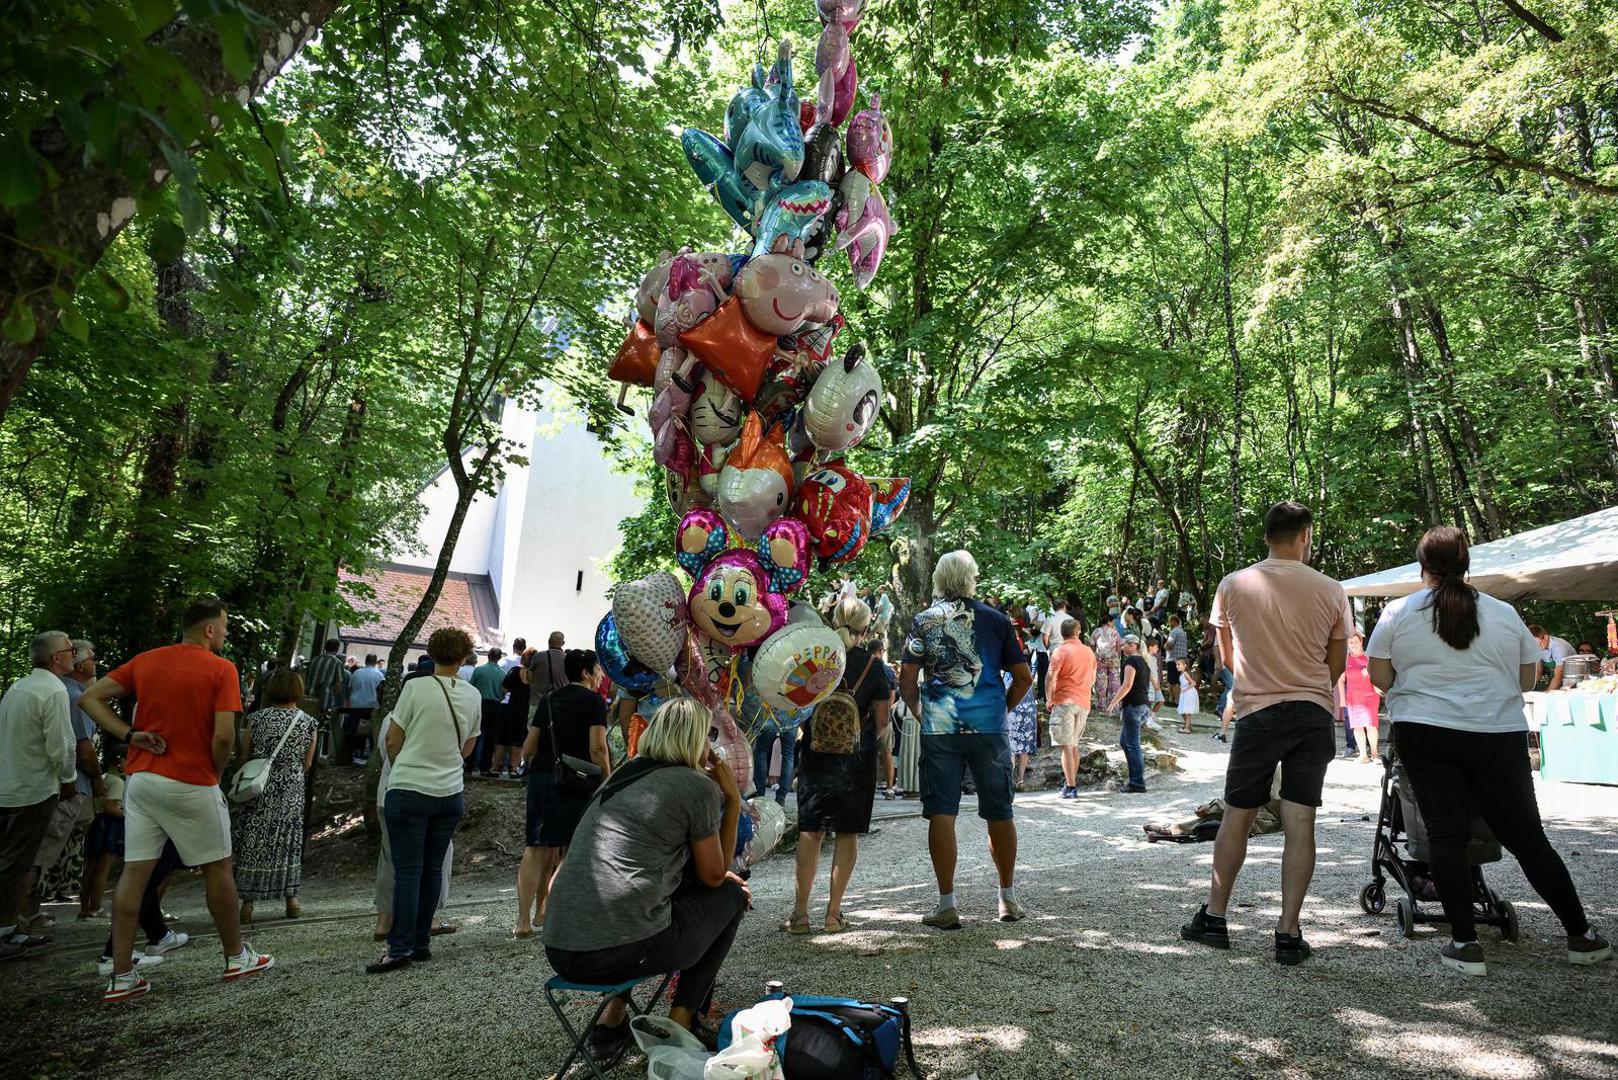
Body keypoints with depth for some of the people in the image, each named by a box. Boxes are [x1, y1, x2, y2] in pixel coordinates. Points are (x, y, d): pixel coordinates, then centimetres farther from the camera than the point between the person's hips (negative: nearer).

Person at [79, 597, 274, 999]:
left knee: (134, 872, 8)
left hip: (141, 778, 5)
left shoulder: (145, 660, 7)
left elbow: (89, 698, 5)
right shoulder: (221, 669, -11)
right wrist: (215, 774, -1)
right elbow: (224, 736, -18)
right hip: (192, 784, -5)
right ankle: (236, 958, 22)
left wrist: (129, 734, 0)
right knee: (217, 868, 9)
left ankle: (121, 976, 11)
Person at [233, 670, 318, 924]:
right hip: (291, 792, 1)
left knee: (252, 844, 6)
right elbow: (307, 765, 4)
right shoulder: (308, 723, -2)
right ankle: (291, 898, 19)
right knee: (288, 843, 13)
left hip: (258, 790, -1)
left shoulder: (257, 719, -4)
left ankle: (247, 905, 7)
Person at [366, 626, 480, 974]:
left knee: (408, 870, 1)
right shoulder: (473, 696, 3)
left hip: (409, 789, -4)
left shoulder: (416, 688, -10)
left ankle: (400, 948, 1)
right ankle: (422, 943, 18)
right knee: (433, 869, 12)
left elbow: (392, 742, -3)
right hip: (451, 792, 4)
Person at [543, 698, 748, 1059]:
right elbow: (714, 875, 7)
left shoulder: (623, 776, 18)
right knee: (732, 895, 16)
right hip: (623, 951, -7)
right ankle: (681, 1021, 17)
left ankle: (612, 1018, 26)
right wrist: (733, 800, 10)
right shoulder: (699, 786, -4)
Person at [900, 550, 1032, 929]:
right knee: (999, 813, 13)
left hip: (939, 728, 0)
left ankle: (947, 905, 5)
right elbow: (1024, 677, 5)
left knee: (941, 814, 4)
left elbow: (906, 679, -1)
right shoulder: (994, 619, 4)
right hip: (989, 727, 1)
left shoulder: (923, 621, 3)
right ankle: (1008, 898, 25)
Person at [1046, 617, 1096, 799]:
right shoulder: (1088, 651, 10)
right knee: (1074, 745, 15)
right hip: (1084, 702, 6)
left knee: (1066, 745, -5)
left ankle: (1070, 788, -8)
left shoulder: (1060, 651, -8)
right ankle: (1072, 782, 20)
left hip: (1064, 701, -6)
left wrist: (1049, 699, -1)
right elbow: (1092, 680, 18)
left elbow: (1050, 679, -12)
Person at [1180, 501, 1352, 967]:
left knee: (1237, 817, 10)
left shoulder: (1234, 585, -4)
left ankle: (1214, 918, 19)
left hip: (1258, 713, -1)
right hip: (1315, 713, 1)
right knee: (1300, 824, 4)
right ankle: (1289, 933, 6)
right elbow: (1336, 664, 8)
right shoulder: (1330, 591, -2)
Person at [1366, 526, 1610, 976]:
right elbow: (1528, 679, 11)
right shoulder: (1505, 613, 5)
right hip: (1499, 737, 2)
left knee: (1446, 835, 1)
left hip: (1426, 735, -2)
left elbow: (1379, 677, 2)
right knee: (1526, 836, 14)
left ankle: (1464, 943, 1)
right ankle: (1581, 935, 25)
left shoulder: (1398, 613, -1)